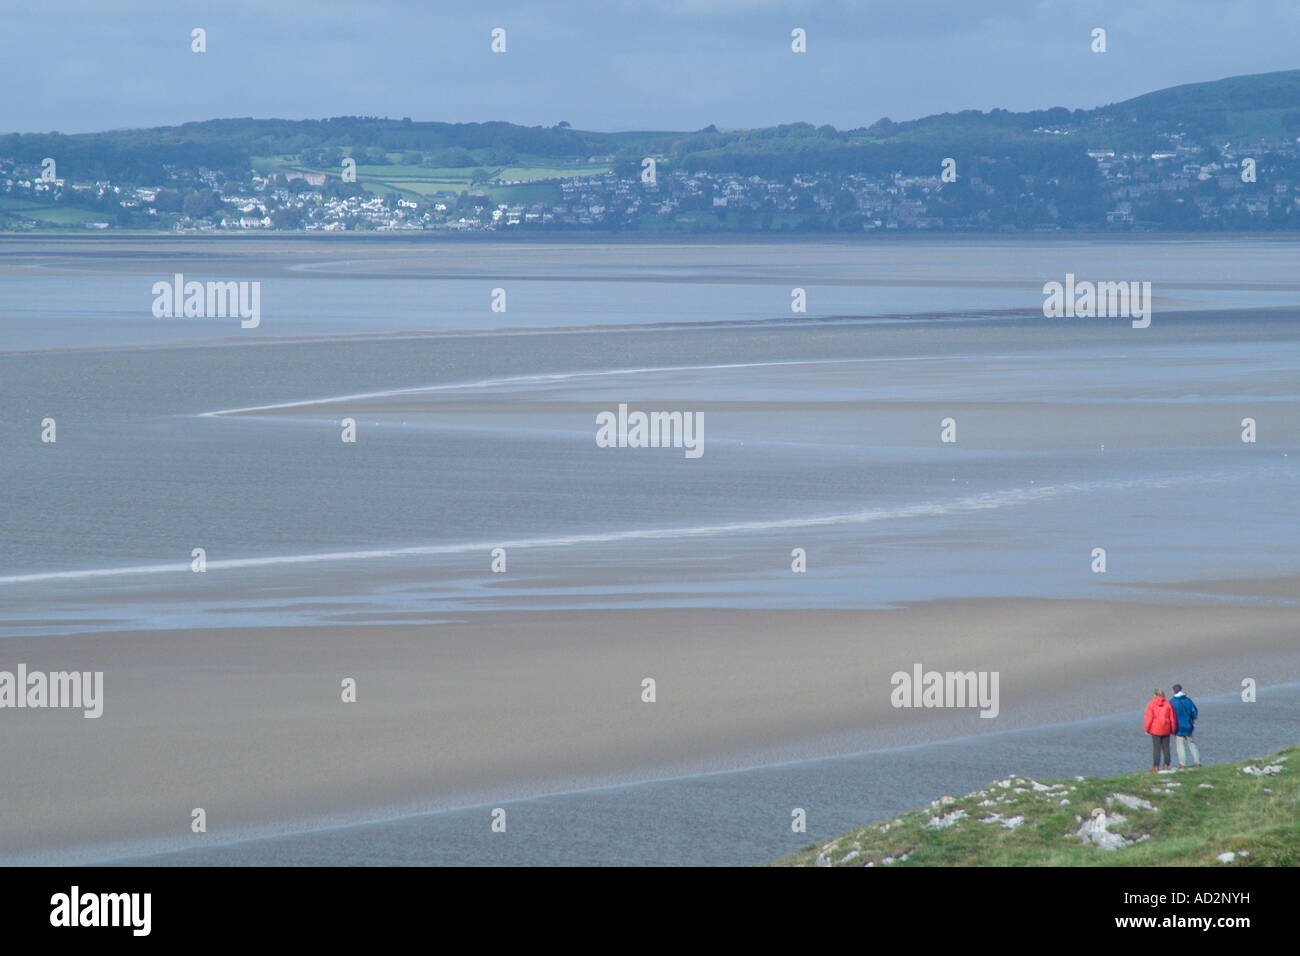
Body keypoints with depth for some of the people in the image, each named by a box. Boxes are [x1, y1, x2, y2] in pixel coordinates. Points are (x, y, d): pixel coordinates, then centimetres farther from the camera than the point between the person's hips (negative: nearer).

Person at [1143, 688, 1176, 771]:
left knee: (1156, 748, 2)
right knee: (1166, 748, 10)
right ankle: (1166, 765, 12)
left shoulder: (1151, 704, -8)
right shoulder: (1167, 704, -1)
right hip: (1166, 730, 2)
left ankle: (1156, 766, 1)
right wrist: (1172, 729, 14)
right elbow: (1172, 718, 3)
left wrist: (1147, 729, 1)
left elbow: (1148, 718, -9)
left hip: (1155, 730, -2)